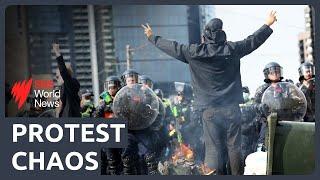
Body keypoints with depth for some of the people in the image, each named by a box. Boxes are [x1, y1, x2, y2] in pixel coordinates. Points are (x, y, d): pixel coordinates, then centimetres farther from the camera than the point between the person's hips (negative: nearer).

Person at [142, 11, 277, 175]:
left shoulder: (193, 52, -3)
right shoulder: (232, 49, -1)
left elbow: (172, 47, 10)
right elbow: (253, 41, 12)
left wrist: (152, 37, 26)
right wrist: (268, 25, 29)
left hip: (210, 110, -1)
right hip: (232, 108, 1)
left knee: (213, 148, 1)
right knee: (235, 146, 9)